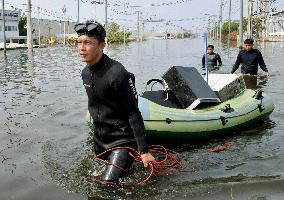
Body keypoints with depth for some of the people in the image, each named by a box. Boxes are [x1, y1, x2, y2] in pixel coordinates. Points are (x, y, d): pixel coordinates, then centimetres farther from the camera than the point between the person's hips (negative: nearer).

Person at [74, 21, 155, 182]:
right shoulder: (86, 73, 2)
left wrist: (144, 150, -22)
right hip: (99, 139, 8)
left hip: (122, 140, -8)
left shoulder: (117, 73, -25)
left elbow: (133, 113, -23)